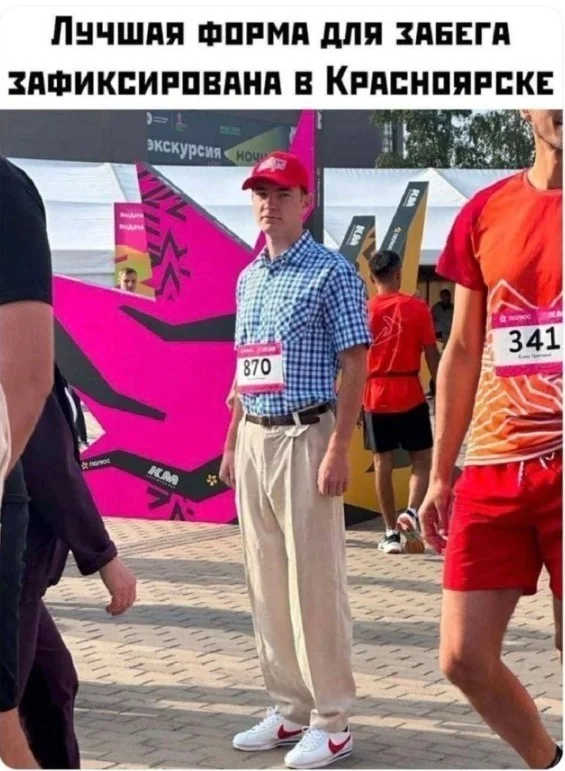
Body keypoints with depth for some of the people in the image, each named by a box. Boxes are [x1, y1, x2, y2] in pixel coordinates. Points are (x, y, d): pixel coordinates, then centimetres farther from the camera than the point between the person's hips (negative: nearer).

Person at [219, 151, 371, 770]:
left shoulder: (331, 273, -7)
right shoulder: (247, 278, 15)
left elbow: (354, 365, -11)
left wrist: (337, 450, -18)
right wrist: (231, 443, 16)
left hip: (305, 437, -7)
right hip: (254, 441, 8)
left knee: (314, 580, -4)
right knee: (265, 580, 10)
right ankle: (289, 709, 20)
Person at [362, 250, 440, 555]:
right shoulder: (417, 308, -4)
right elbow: (432, 356, -4)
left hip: (375, 398, 1)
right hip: (411, 396, -1)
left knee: (383, 464, 6)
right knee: (422, 460, 9)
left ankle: (391, 533, 6)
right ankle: (412, 512, -13)